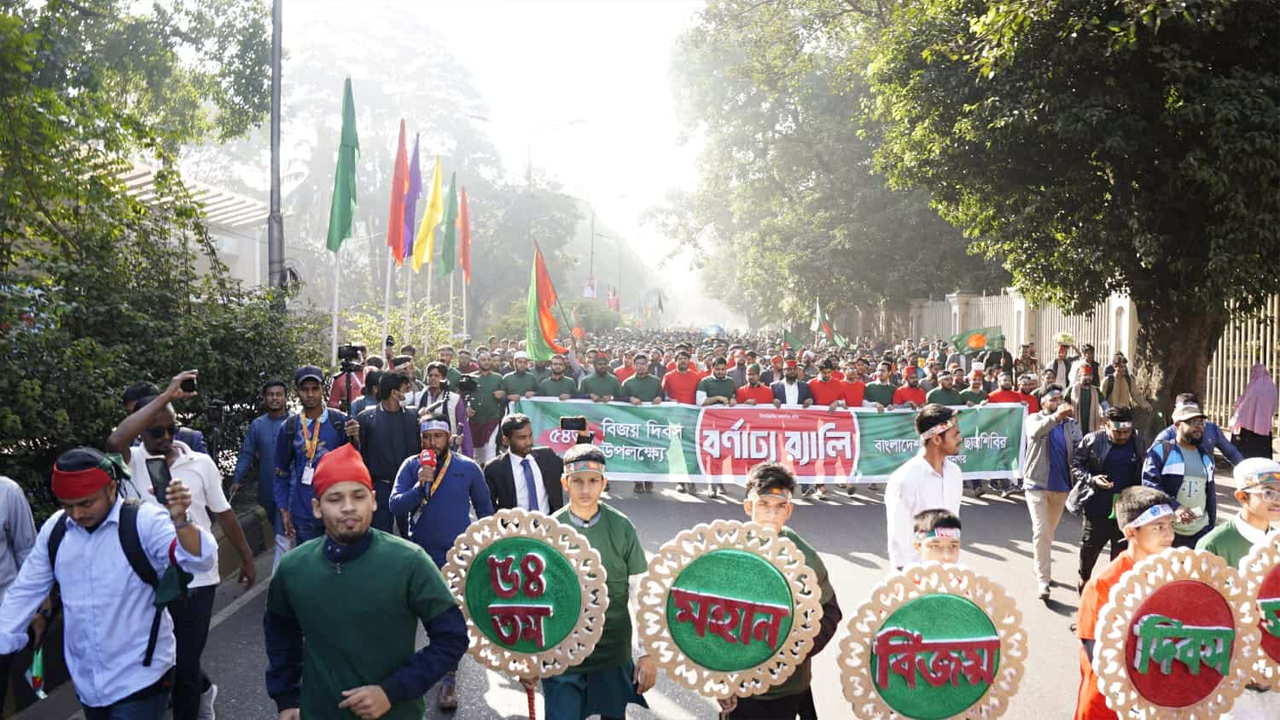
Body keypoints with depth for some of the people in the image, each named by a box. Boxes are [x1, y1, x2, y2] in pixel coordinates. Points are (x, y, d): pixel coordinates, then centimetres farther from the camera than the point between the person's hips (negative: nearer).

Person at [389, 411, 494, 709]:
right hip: (420, 555, 2)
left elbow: (484, 508, 6)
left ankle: (449, 677, 9)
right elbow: (396, 506, -11)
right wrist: (420, 485, -25)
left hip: (457, 555, -1)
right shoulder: (411, 466, -2)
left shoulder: (468, 467, -3)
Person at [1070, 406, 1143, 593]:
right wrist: (1092, 479, -21)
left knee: (1122, 551, 8)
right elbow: (1075, 465, -5)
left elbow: (1142, 473, 8)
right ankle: (1084, 578, 42)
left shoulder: (1138, 443, -3)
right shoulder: (1092, 440, -11)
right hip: (1096, 508, -1)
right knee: (1089, 546, 16)